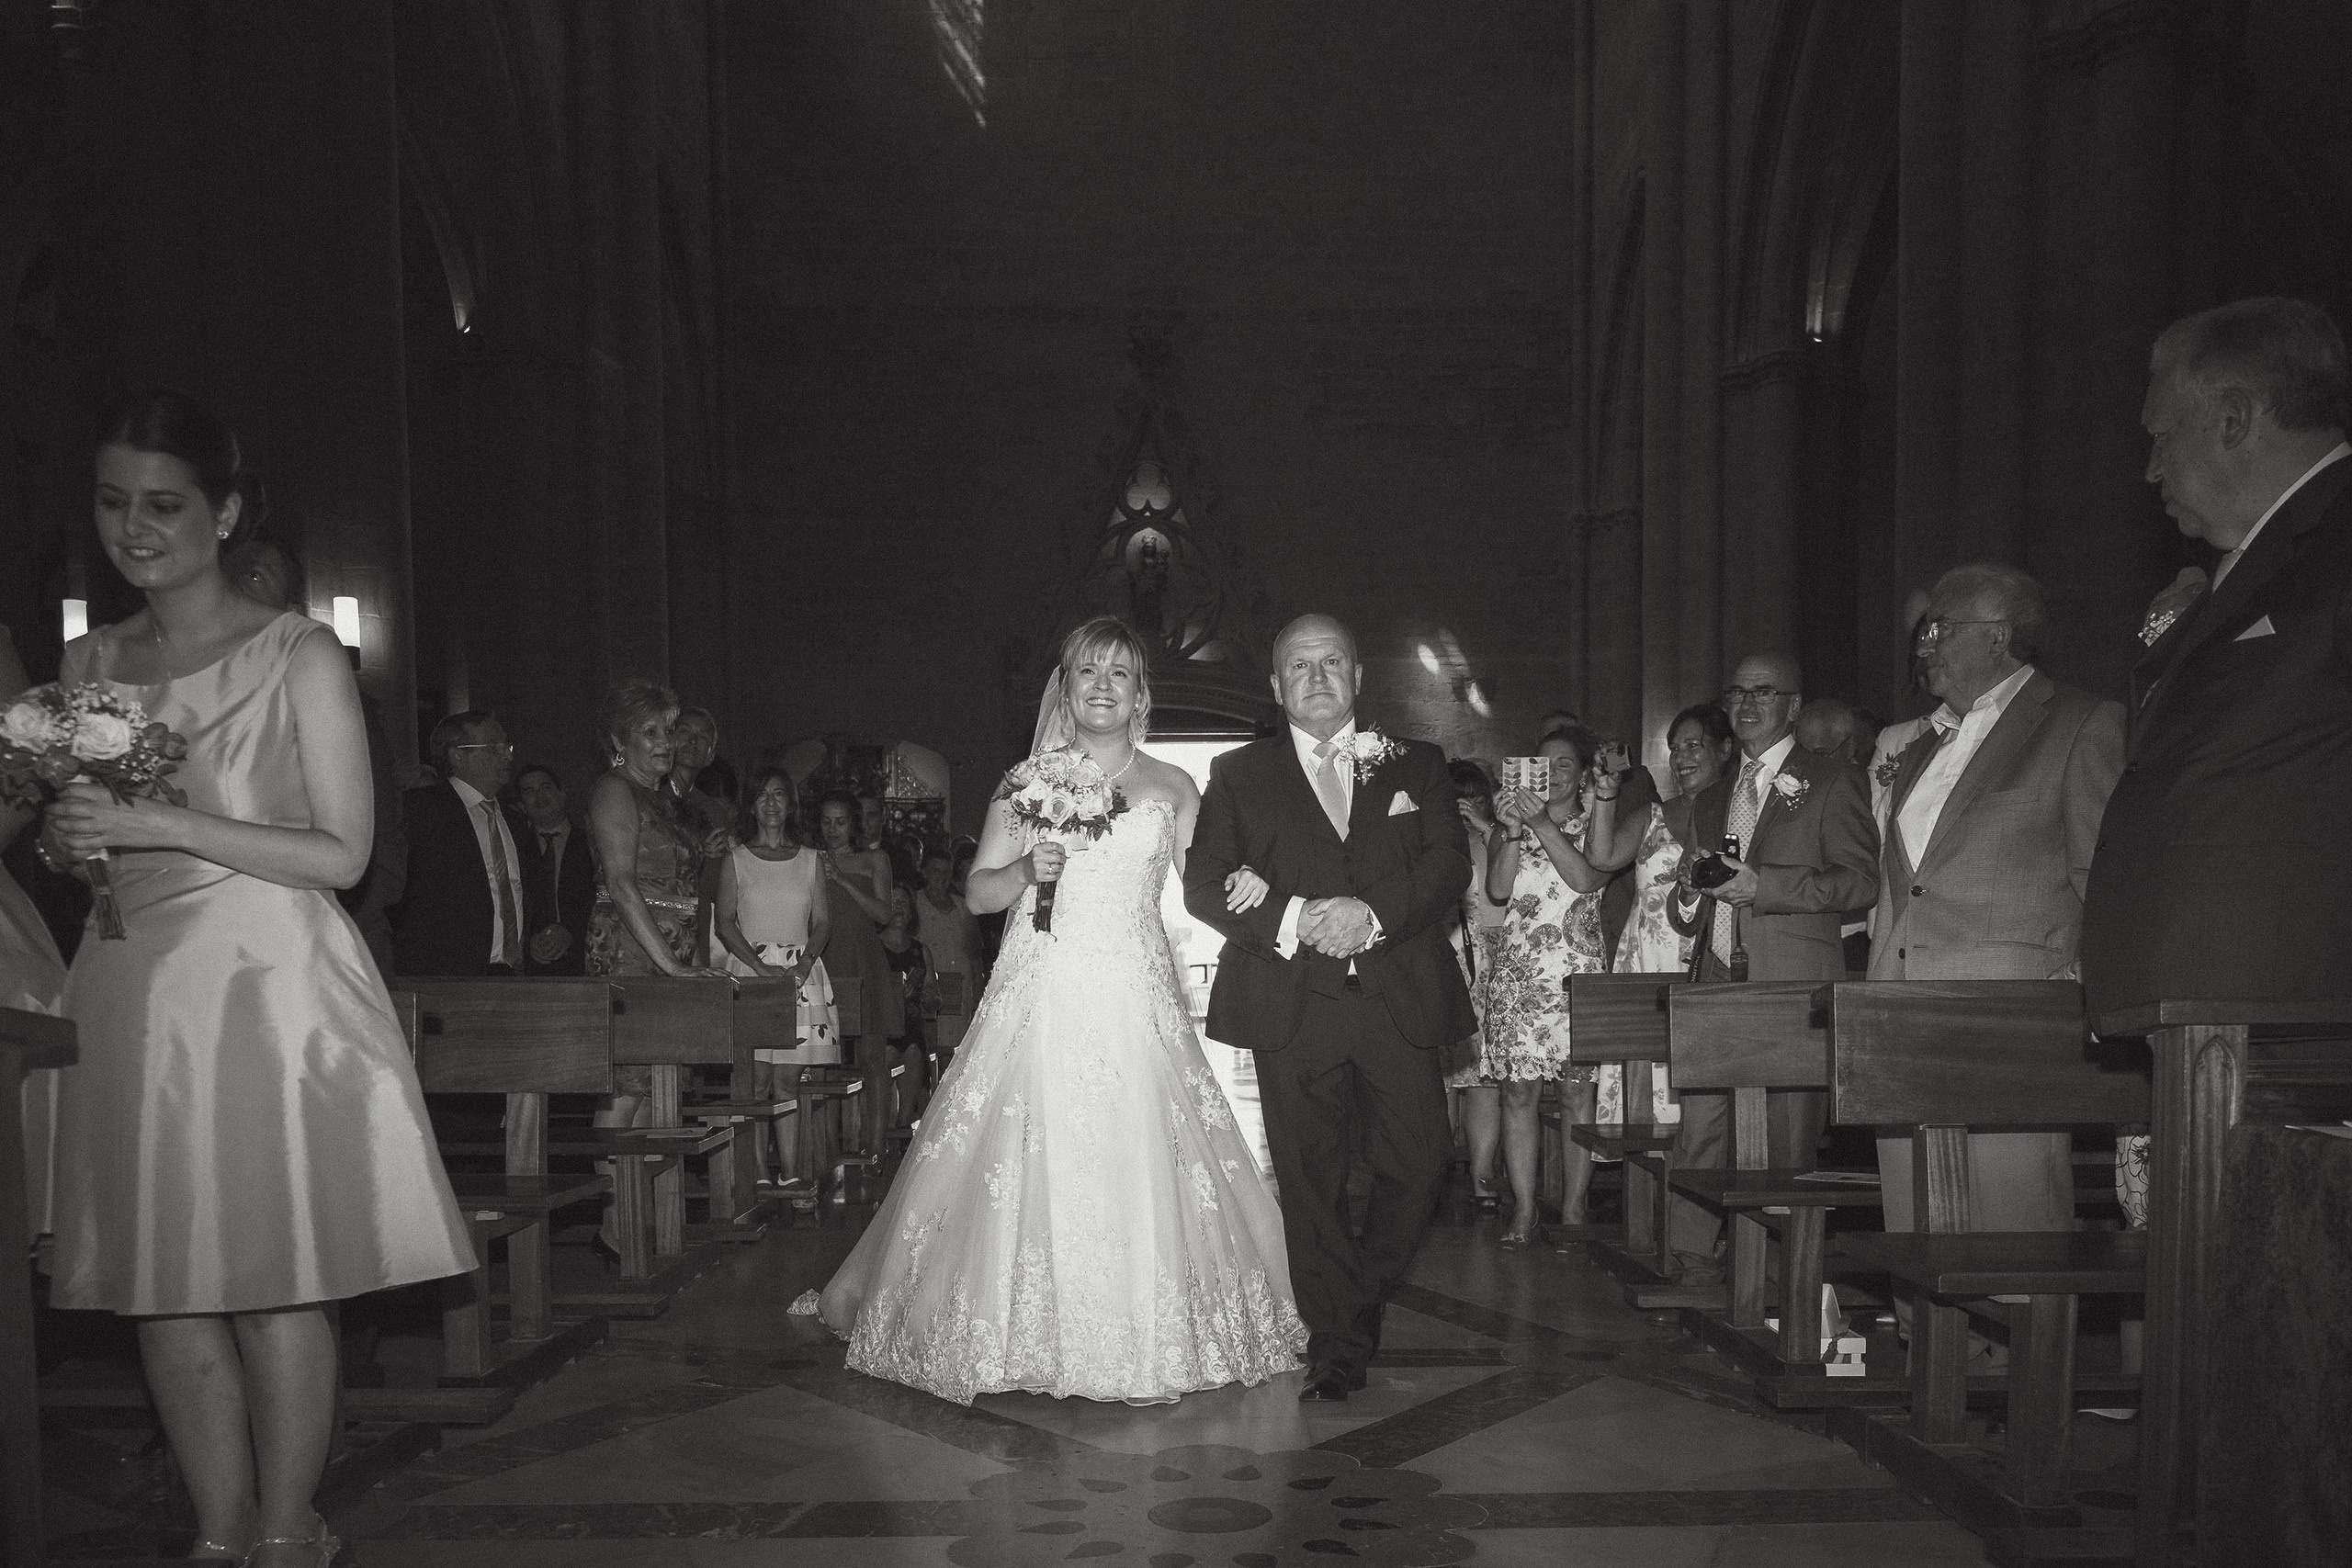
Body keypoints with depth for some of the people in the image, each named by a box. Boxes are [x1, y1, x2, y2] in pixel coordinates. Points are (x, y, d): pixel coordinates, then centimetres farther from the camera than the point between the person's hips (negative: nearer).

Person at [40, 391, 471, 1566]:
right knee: (162, 1290, 7)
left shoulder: (300, 655, -3)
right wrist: (64, 838, -4)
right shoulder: (85, 665, 12)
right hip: (133, 996, 5)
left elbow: (342, 854, -8)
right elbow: (64, 837, 19)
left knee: (276, 1282, -1)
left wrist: (167, 826, -15)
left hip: (272, 988, -5)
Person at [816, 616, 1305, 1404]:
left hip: (1137, 1002, 0)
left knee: (1143, 1170, -4)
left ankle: (1141, 1341, 12)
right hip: (1041, 998, 0)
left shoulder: (1173, 788, 10)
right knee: (1028, 1163, -3)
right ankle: (1024, 1332, 13)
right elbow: (979, 892, 7)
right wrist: (1026, 871, -11)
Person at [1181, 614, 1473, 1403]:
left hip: (1400, 1002, 1)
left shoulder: (1417, 765, 14)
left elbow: (1450, 863, 2)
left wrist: (1371, 914, -16)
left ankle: (1365, 1299, 26)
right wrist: (1288, 921, -15)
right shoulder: (1237, 774, 11)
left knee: (1417, 1167, 0)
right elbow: (1203, 883, 2)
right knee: (1309, 1181, 1)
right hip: (1293, 1005, -1)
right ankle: (1338, 1343, 15)